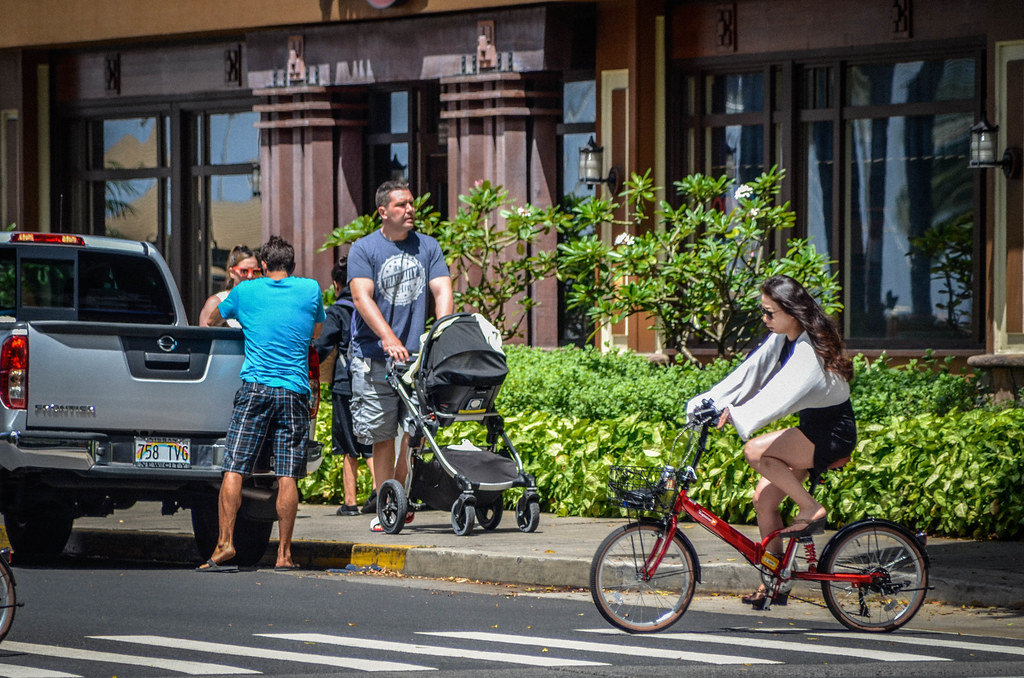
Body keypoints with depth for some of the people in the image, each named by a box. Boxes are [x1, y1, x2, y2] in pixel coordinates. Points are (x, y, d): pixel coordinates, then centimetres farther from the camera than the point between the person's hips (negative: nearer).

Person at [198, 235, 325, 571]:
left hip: (255, 389, -1)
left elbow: (213, 319, 26)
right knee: (287, 476, 0)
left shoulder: (245, 291, 7)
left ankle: (225, 542, -15)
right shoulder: (310, 290, 9)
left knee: (234, 470, -4)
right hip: (294, 392, 1)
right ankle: (284, 553, -1)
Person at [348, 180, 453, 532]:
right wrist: (389, 338, -26)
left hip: (417, 355, 3)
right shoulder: (364, 249, 1)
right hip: (374, 357, -3)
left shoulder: (427, 247, 10)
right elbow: (362, 297, -11)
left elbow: (442, 291, 1)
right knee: (382, 434, -2)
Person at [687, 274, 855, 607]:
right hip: (811, 431, 9)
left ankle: (811, 509, -12)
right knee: (764, 498, 0)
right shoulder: (780, 341, 3)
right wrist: (707, 403, -13)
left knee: (756, 451, -26)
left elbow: (782, 392, -37)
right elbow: (748, 373, -1)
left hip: (833, 433, -9)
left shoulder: (812, 350, -24)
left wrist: (737, 414, -47)